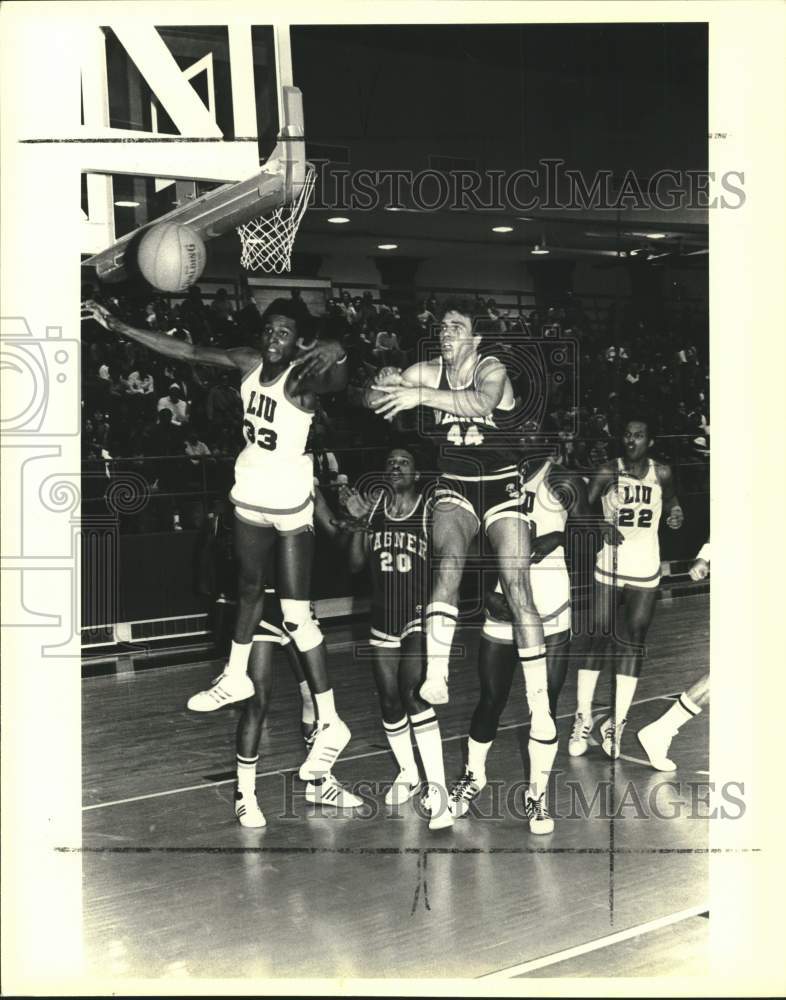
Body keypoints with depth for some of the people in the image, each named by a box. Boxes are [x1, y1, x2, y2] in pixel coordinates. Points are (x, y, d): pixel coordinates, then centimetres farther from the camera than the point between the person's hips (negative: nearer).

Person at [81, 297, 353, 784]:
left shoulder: (302, 375, -19)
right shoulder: (250, 362, -2)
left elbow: (337, 382, -39)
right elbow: (186, 351, 3)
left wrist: (336, 354, -60)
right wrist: (119, 326, 4)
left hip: (291, 505, -7)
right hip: (250, 498, 7)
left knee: (297, 616, -8)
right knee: (250, 588, 25)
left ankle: (331, 724, 1)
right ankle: (236, 678, 46)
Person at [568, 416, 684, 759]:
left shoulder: (661, 473, 0)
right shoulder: (608, 472, -6)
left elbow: (671, 501, 15)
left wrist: (676, 513, -6)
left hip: (645, 571, 2)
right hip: (609, 567, -2)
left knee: (634, 642, 2)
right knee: (599, 638, -1)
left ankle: (616, 723, 9)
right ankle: (583, 718, 9)